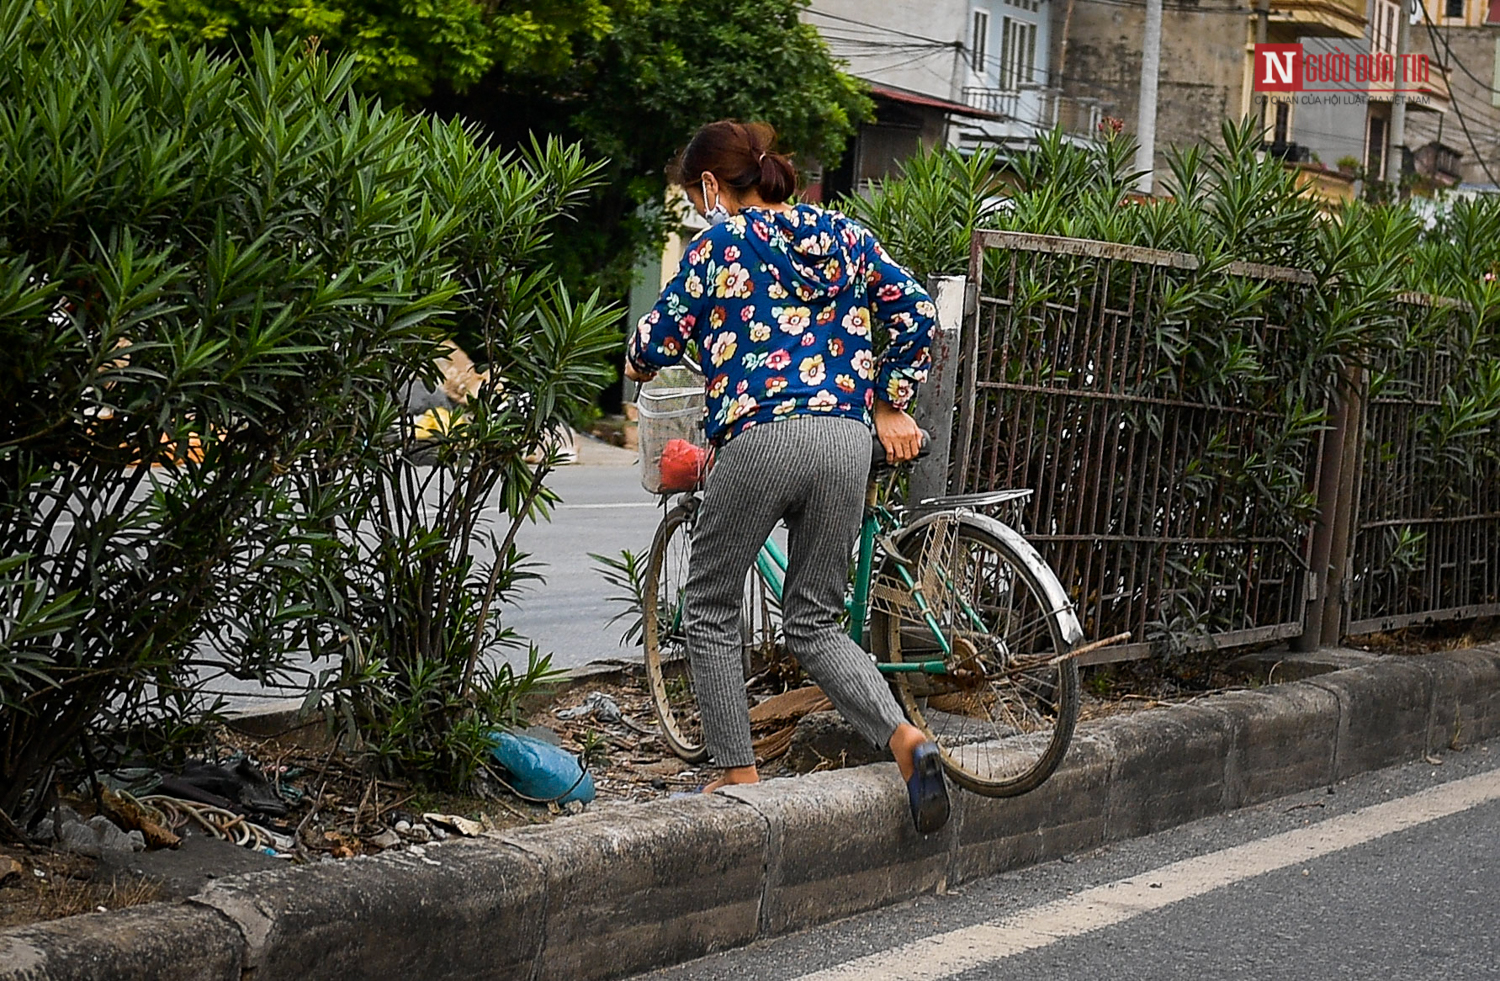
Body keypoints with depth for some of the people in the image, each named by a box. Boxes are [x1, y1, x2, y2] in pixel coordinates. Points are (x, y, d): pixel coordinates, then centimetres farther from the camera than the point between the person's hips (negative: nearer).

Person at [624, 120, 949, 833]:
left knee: (711, 612, 13)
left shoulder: (722, 241, 3)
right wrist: (890, 406, 18)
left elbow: (659, 340, 3)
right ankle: (905, 738, -8)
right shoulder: (843, 235, 17)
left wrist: (638, 364, 26)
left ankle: (737, 774, 11)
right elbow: (916, 313, 11)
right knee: (814, 624, 14)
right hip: (848, 439, 5)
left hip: (759, 440, -5)